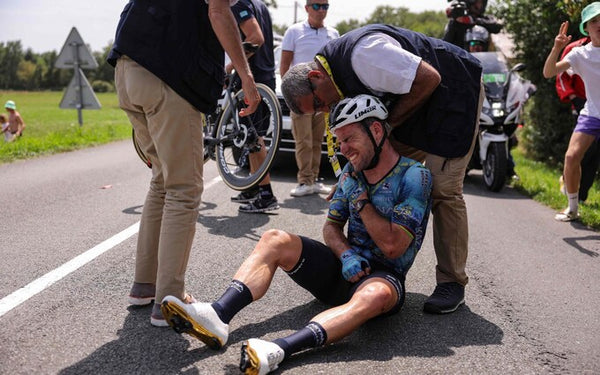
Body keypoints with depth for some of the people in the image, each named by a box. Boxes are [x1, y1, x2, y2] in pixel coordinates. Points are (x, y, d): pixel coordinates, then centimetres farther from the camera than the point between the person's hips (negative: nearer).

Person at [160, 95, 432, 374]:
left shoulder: (414, 176, -10)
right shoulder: (352, 170, 10)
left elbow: (392, 246, -18)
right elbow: (331, 226, 11)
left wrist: (360, 197, -12)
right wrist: (347, 254, -11)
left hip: (383, 274, -6)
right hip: (344, 265, 6)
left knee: (376, 295, -42)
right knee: (274, 240, -14)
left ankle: (277, 351, -59)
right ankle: (218, 315, -36)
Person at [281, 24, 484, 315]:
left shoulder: (363, 54, -31)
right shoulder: (339, 73, -1)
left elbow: (429, 78, -28)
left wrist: (388, 123, -21)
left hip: (454, 91, -9)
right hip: (419, 101, 9)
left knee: (443, 190, -13)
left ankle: (452, 282, -3)